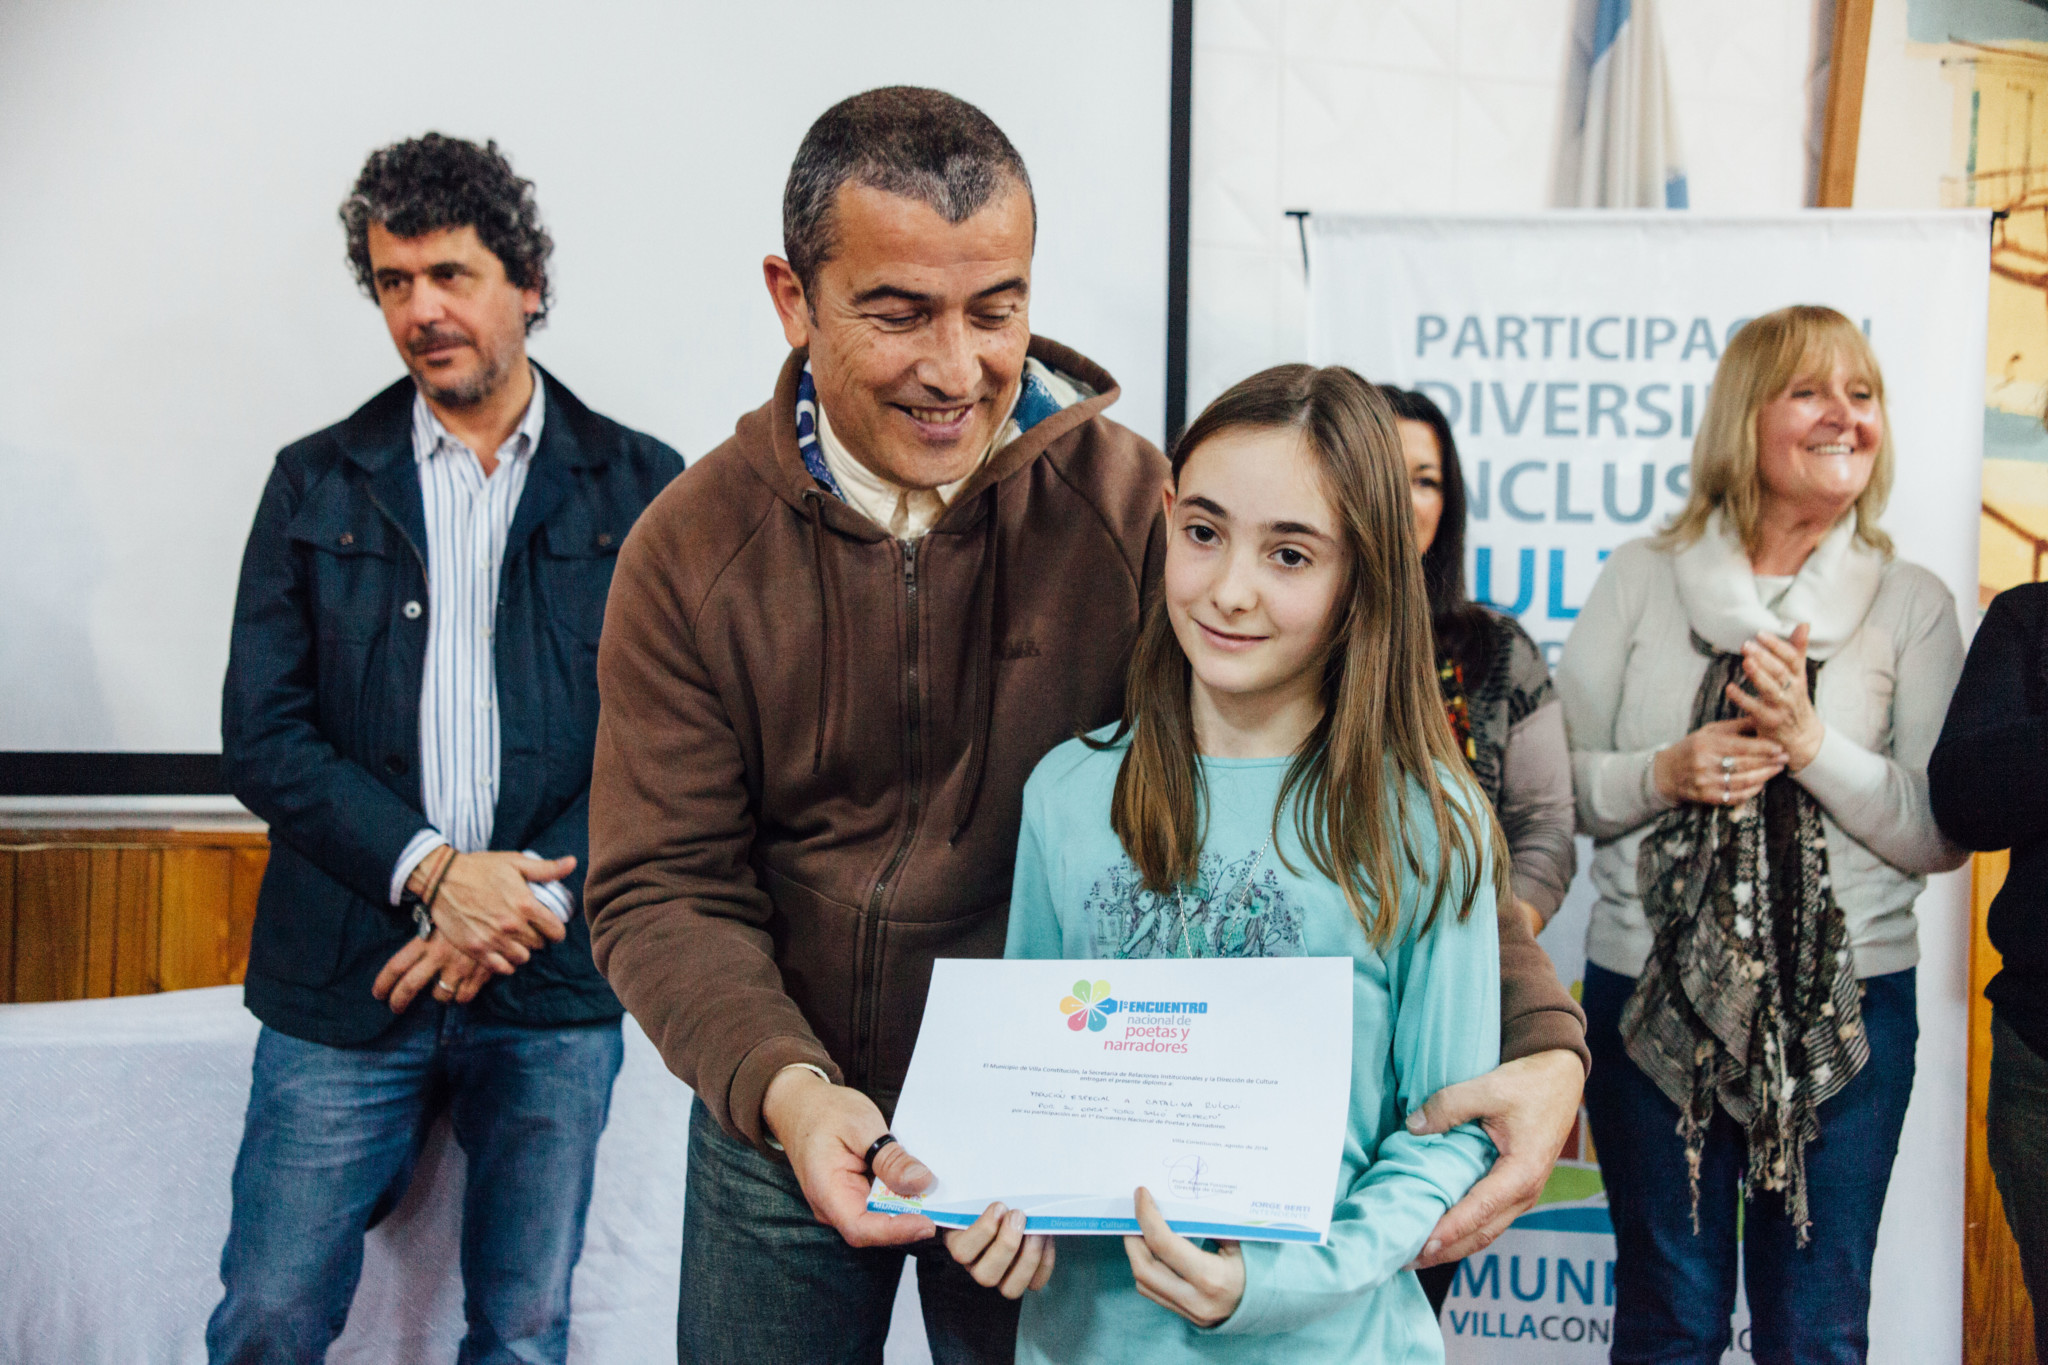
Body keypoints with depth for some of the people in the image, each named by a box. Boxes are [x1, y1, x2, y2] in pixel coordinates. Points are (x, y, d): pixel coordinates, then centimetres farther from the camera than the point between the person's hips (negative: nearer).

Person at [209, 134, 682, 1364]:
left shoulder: (640, 487, 5)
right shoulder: (317, 482, 8)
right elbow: (263, 732, 1)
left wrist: (534, 902, -12)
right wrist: (431, 872, -12)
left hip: (554, 984, 0)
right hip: (347, 984, 1)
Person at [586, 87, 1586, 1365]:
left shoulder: (1137, 509, -13)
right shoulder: (693, 552, -10)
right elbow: (665, 890, -11)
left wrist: (1540, 1037, -27)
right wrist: (787, 1091, -30)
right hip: (779, 1129, 1)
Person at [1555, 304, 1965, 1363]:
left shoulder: (1913, 605, 3)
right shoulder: (1641, 580, 3)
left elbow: (1944, 836, -3)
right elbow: (1550, 781, 4)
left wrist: (1812, 742, -16)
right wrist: (1665, 774, -14)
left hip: (1847, 999, 0)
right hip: (1652, 988, 0)